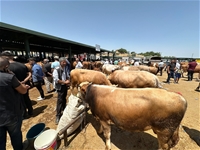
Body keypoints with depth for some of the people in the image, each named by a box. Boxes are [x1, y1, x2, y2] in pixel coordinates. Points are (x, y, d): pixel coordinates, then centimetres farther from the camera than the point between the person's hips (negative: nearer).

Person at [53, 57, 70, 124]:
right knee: (60, 101, -4)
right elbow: (56, 80, -23)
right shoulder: (56, 70, -15)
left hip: (65, 86, 6)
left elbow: (68, 76, 10)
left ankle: (64, 110, 43)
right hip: (60, 87, -6)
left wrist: (68, 80, -11)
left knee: (64, 99, 22)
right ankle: (58, 116, 10)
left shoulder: (66, 69, 4)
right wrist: (65, 82, -21)